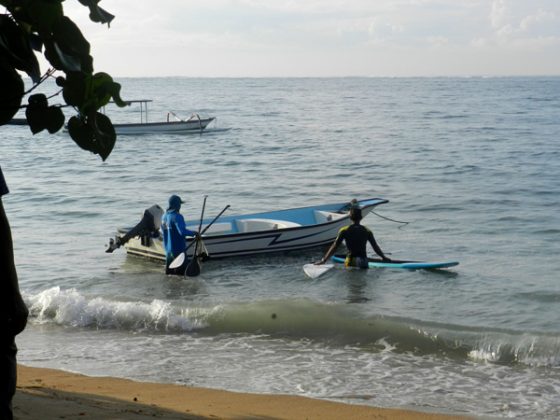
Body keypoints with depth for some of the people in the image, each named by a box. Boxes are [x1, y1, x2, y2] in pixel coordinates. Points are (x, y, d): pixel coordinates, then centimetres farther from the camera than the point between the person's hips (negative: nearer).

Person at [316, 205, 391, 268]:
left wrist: (324, 260, 5)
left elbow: (334, 247, 0)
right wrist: (384, 257, 28)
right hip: (364, 259, 2)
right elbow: (376, 247, 13)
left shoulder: (344, 231, 1)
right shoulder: (367, 231, 7)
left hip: (350, 260, -2)